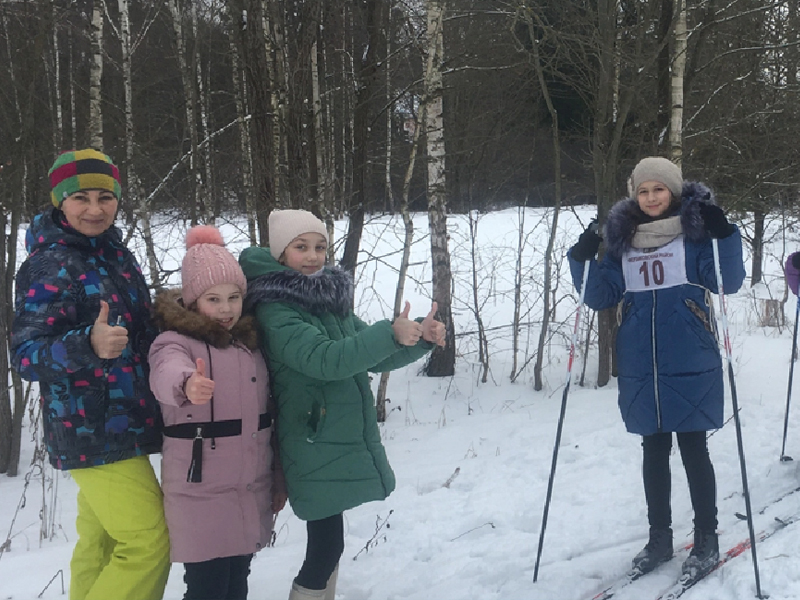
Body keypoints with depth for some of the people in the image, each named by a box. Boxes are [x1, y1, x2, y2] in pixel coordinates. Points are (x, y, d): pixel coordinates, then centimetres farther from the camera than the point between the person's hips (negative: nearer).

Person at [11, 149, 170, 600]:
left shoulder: (116, 253, 9)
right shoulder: (49, 266, -14)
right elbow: (26, 356, -21)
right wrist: (88, 344, -38)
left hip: (121, 424, 8)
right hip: (92, 431, -8)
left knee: (101, 541, 17)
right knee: (149, 542, -11)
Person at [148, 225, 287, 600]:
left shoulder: (250, 343, 11)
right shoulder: (175, 341, -8)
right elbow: (167, 372, -34)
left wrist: (278, 481, 19)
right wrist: (187, 385, -57)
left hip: (252, 490, 6)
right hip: (199, 492, -6)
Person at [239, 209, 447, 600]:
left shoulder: (331, 299, 10)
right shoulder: (274, 311, -13)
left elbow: (373, 358, 12)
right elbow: (326, 359, -26)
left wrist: (420, 339, -4)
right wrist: (389, 333, -32)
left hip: (346, 444, 7)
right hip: (315, 449, -7)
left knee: (327, 543, 15)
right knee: (326, 546, -7)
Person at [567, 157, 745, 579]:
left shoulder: (696, 231, -3)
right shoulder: (622, 238, 7)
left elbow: (729, 282, -11)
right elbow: (601, 297, 7)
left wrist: (724, 236, -25)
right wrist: (584, 261, -9)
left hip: (690, 365, -4)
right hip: (641, 366, 4)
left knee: (693, 449, 3)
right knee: (653, 451, 12)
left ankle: (706, 540, 17)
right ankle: (659, 537, 25)